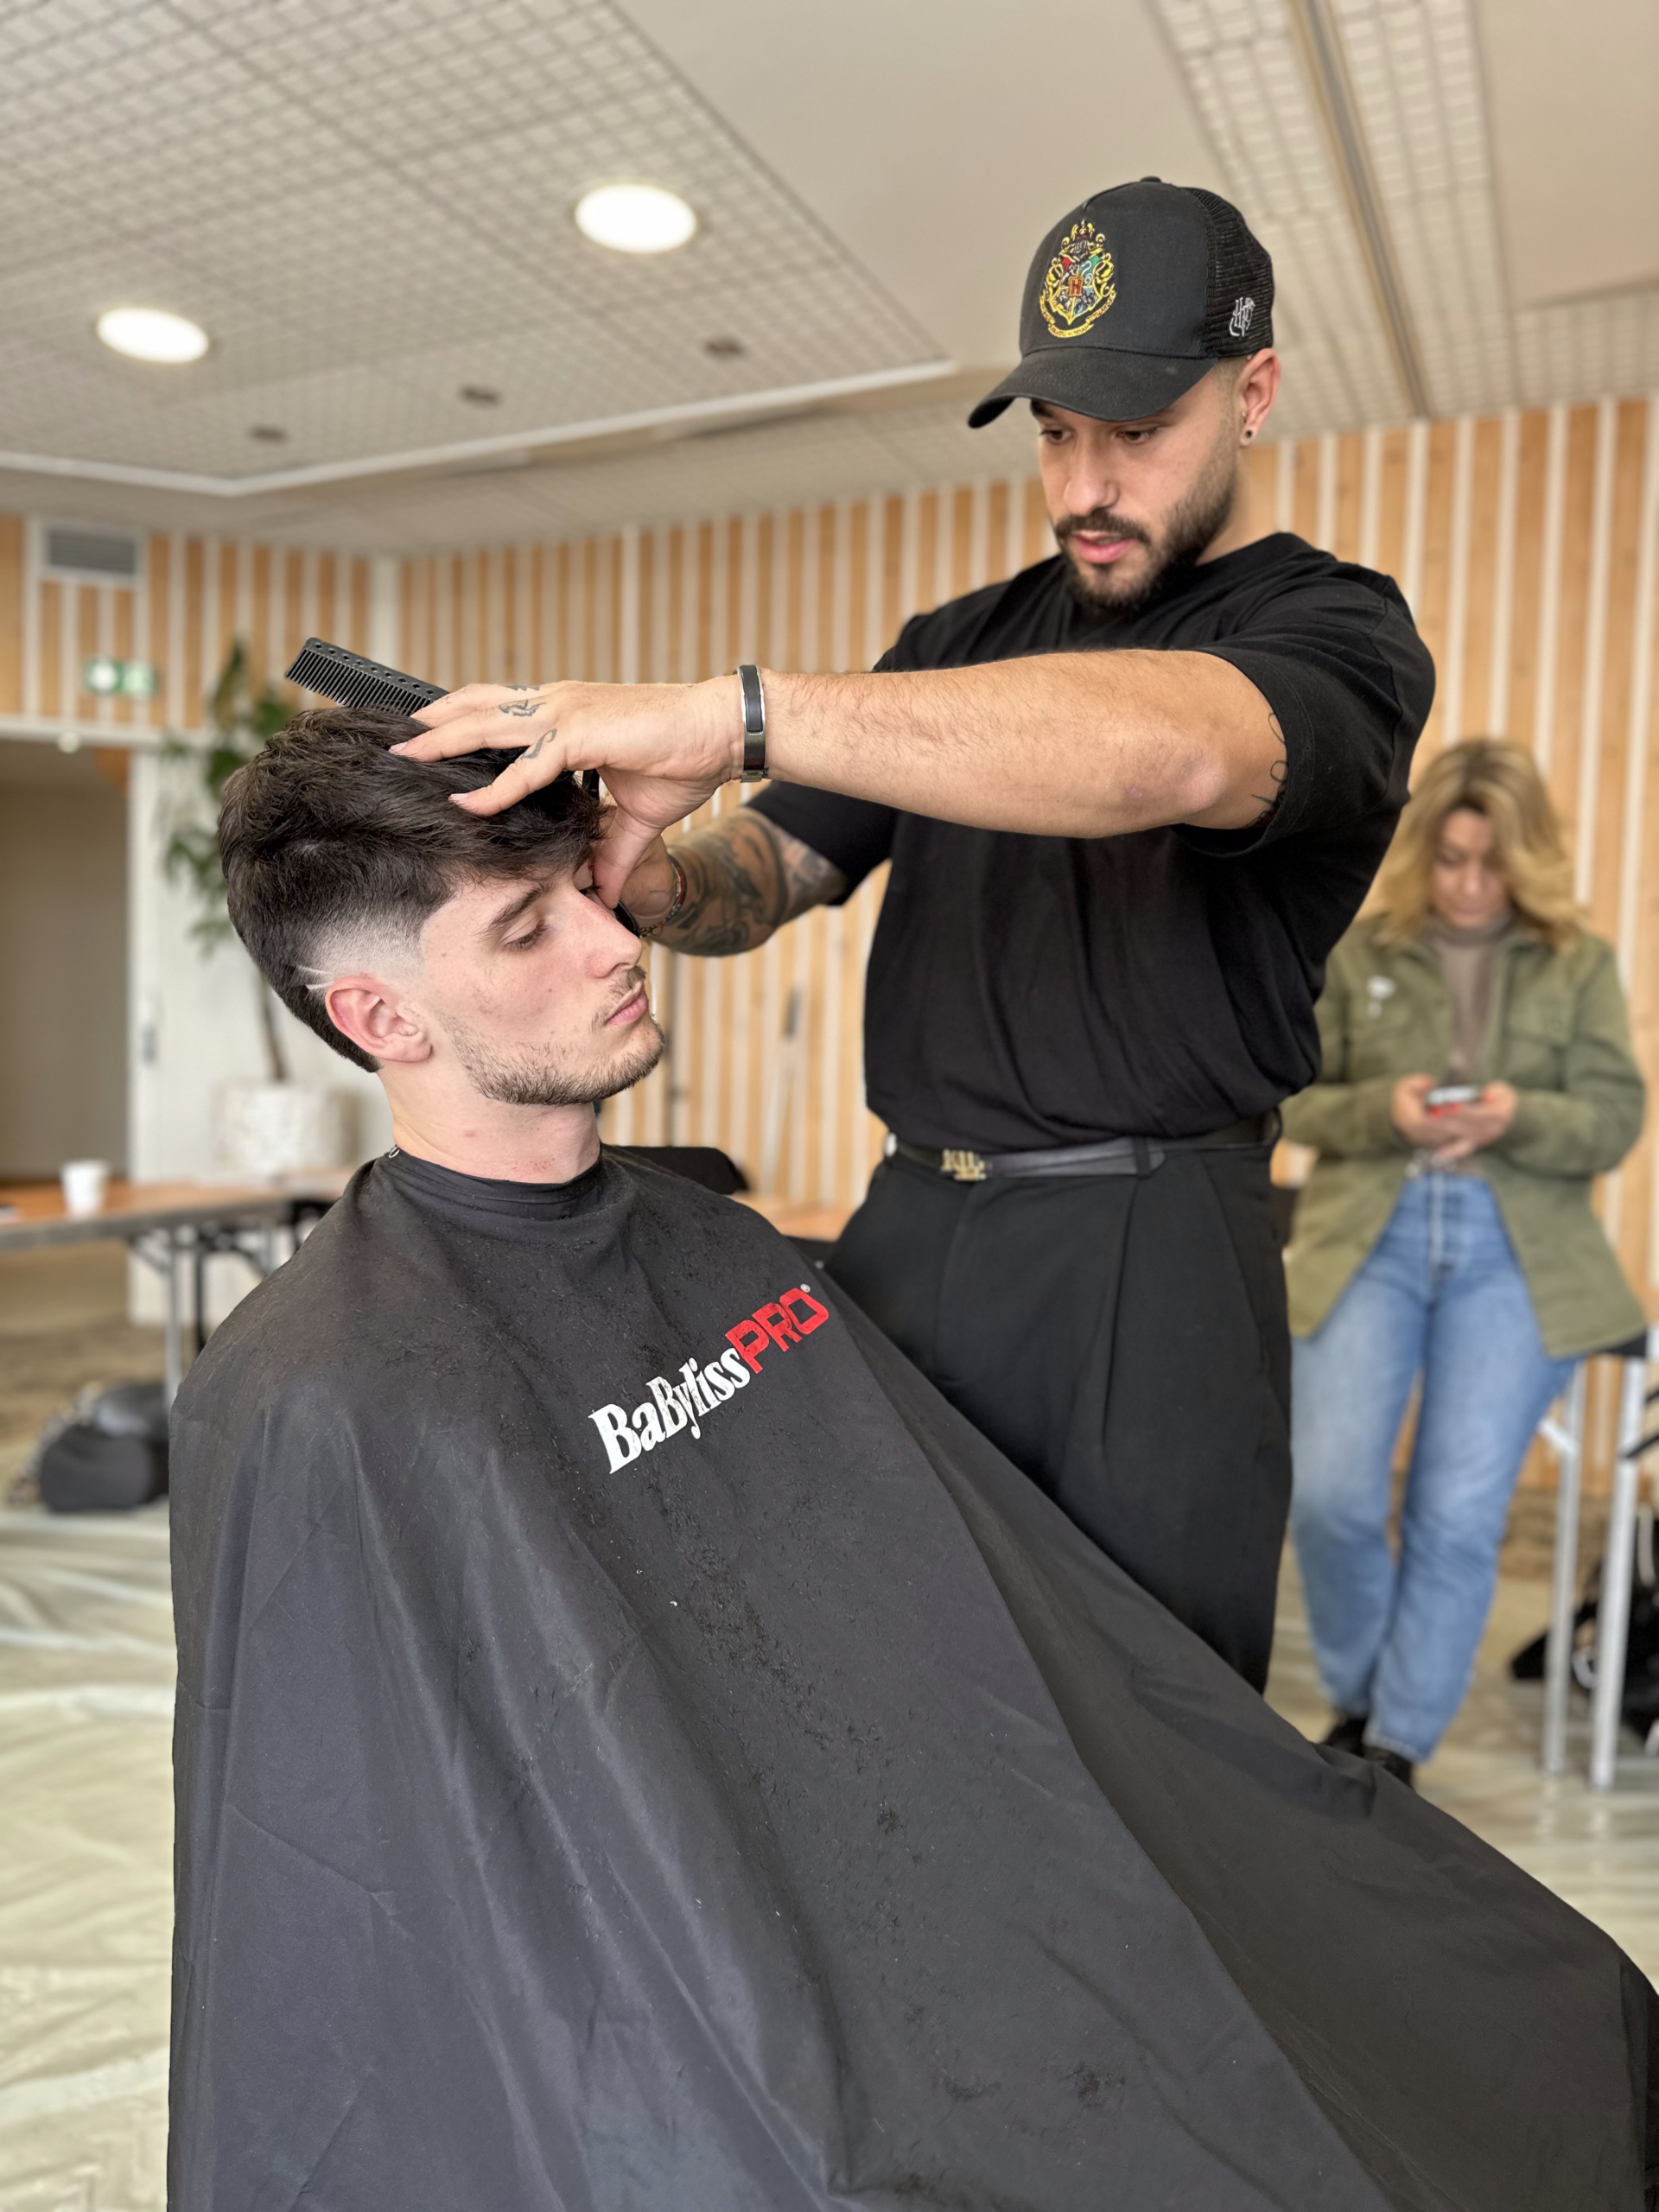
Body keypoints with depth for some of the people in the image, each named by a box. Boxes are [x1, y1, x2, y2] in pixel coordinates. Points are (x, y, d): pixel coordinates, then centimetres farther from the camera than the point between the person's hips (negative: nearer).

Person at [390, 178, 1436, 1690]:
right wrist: (655, 877, -13)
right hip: (903, 1233, 5)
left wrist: (723, 712, -34)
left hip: (1145, 1270, -4)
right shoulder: (961, 644, 17)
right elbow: (766, 880, 12)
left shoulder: (1337, 632, -3)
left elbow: (1172, 750, -28)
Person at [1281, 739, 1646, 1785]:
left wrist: (1518, 1117, -18)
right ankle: (1357, 1701, 20)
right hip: (1369, 1240, 0)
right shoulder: (1360, 952, 6)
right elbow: (1298, 1102, 6)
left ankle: (1399, 1741, 15)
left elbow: (1614, 1119, 3)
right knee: (1329, 1494, -8)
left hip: (1515, 1255, 0)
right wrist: (1382, 1110, -14)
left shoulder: (1581, 963, 7)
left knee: (1459, 1514, -5)